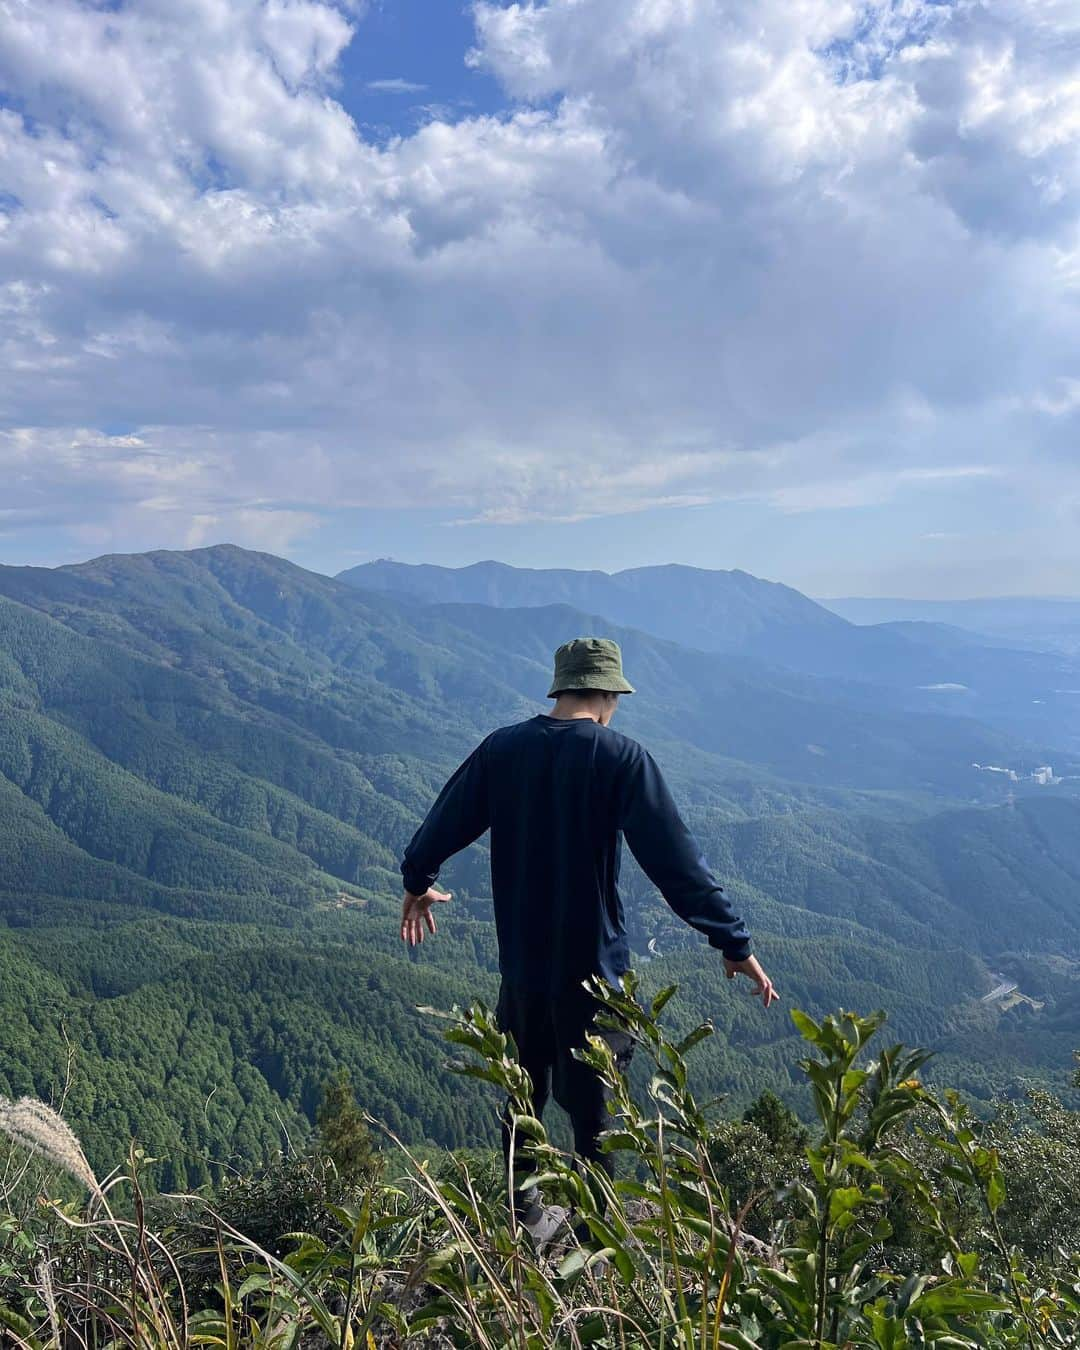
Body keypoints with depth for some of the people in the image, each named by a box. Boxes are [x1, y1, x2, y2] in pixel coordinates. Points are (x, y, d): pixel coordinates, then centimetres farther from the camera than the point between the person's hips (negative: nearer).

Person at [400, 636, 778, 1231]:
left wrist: (418, 882, 30)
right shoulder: (622, 757, -13)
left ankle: (522, 1210, 39)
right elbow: (675, 860, -16)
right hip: (592, 965, -4)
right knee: (593, 1106, 9)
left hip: (520, 964, 5)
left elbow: (444, 822, 10)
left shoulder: (501, 748, -1)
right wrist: (734, 943, -9)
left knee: (521, 1094, 23)